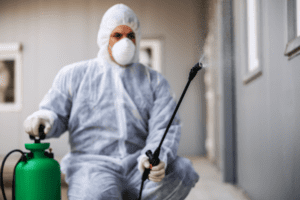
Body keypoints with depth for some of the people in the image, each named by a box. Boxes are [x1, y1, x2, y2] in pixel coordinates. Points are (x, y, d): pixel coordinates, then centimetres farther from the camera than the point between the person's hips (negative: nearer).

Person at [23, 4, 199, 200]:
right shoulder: (73, 75, 13)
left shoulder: (155, 81, 14)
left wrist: (157, 157, -21)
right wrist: (44, 118, -14)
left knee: (182, 170, -27)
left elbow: (165, 126, 1)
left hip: (138, 168, 3)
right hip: (92, 163, -2)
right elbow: (57, 115, 13)